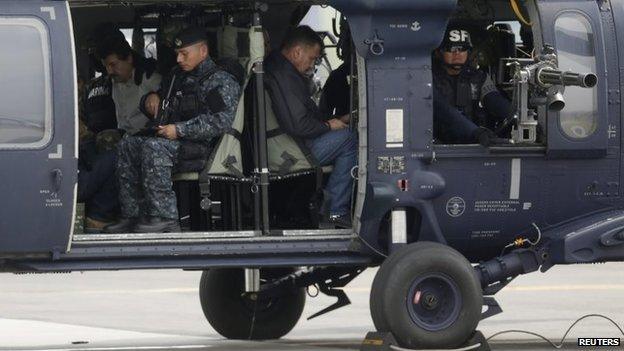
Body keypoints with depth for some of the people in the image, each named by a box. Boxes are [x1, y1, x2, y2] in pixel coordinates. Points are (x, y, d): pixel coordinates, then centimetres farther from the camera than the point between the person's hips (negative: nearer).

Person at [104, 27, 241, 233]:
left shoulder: (222, 82, -2)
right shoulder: (177, 77, 23)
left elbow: (220, 121, -18)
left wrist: (180, 130, -21)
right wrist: (150, 99, 10)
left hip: (201, 145, -8)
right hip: (173, 139, 8)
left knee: (154, 147, -31)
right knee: (127, 144, -10)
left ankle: (165, 219, -33)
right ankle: (133, 215, -15)